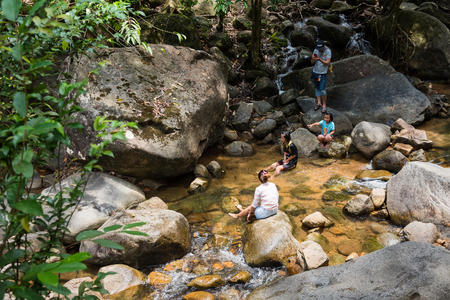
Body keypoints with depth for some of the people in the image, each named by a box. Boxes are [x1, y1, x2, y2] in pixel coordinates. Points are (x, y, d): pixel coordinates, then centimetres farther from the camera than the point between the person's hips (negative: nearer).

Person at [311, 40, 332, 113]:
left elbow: (327, 63, -20)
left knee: (322, 90, -8)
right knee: (317, 88, 12)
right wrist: (313, 59, -22)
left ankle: (324, 105, 5)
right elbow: (312, 62, 1)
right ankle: (319, 103, 24)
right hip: (315, 72, 5)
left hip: (322, 73, -5)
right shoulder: (315, 50, 0)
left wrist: (320, 59, -35)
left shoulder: (328, 51, -15)